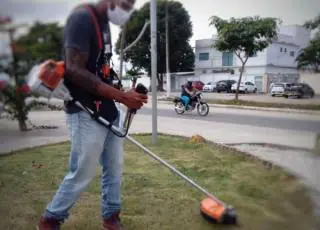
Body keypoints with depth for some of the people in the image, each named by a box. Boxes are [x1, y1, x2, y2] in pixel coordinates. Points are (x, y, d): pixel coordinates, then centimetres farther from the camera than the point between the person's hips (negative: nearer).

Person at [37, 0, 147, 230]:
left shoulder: (105, 24, 14)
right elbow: (74, 69, -23)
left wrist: (124, 97, 9)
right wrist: (122, 96, -22)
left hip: (108, 110, 9)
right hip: (86, 113, -9)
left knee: (114, 168, 15)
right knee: (82, 174, 3)